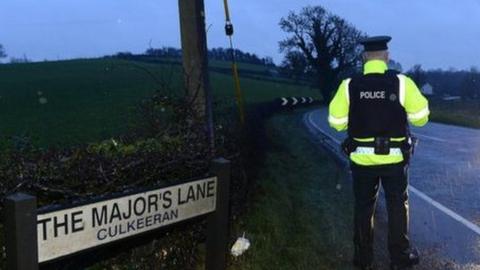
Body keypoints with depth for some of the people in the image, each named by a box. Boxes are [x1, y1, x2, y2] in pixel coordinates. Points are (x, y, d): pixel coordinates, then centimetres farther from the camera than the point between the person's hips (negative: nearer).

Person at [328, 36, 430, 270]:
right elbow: (420, 118, -6)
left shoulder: (349, 85, -9)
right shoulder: (402, 82, -11)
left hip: (362, 158, 1)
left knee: (363, 208, 14)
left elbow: (337, 122, -5)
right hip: (394, 157, -1)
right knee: (397, 206, 15)